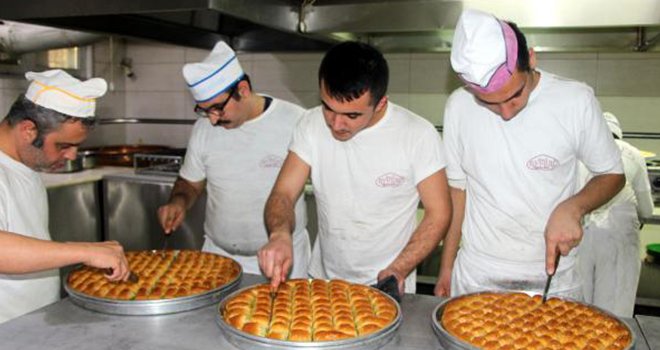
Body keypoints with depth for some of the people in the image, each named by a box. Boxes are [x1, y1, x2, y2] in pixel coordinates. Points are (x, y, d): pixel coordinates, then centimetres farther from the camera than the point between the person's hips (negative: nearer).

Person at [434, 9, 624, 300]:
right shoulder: (459, 106, -8)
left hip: (553, 281, -1)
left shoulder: (576, 100, -12)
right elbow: (456, 188, 2)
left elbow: (612, 175, 1)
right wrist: (446, 268, 5)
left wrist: (573, 207, -19)